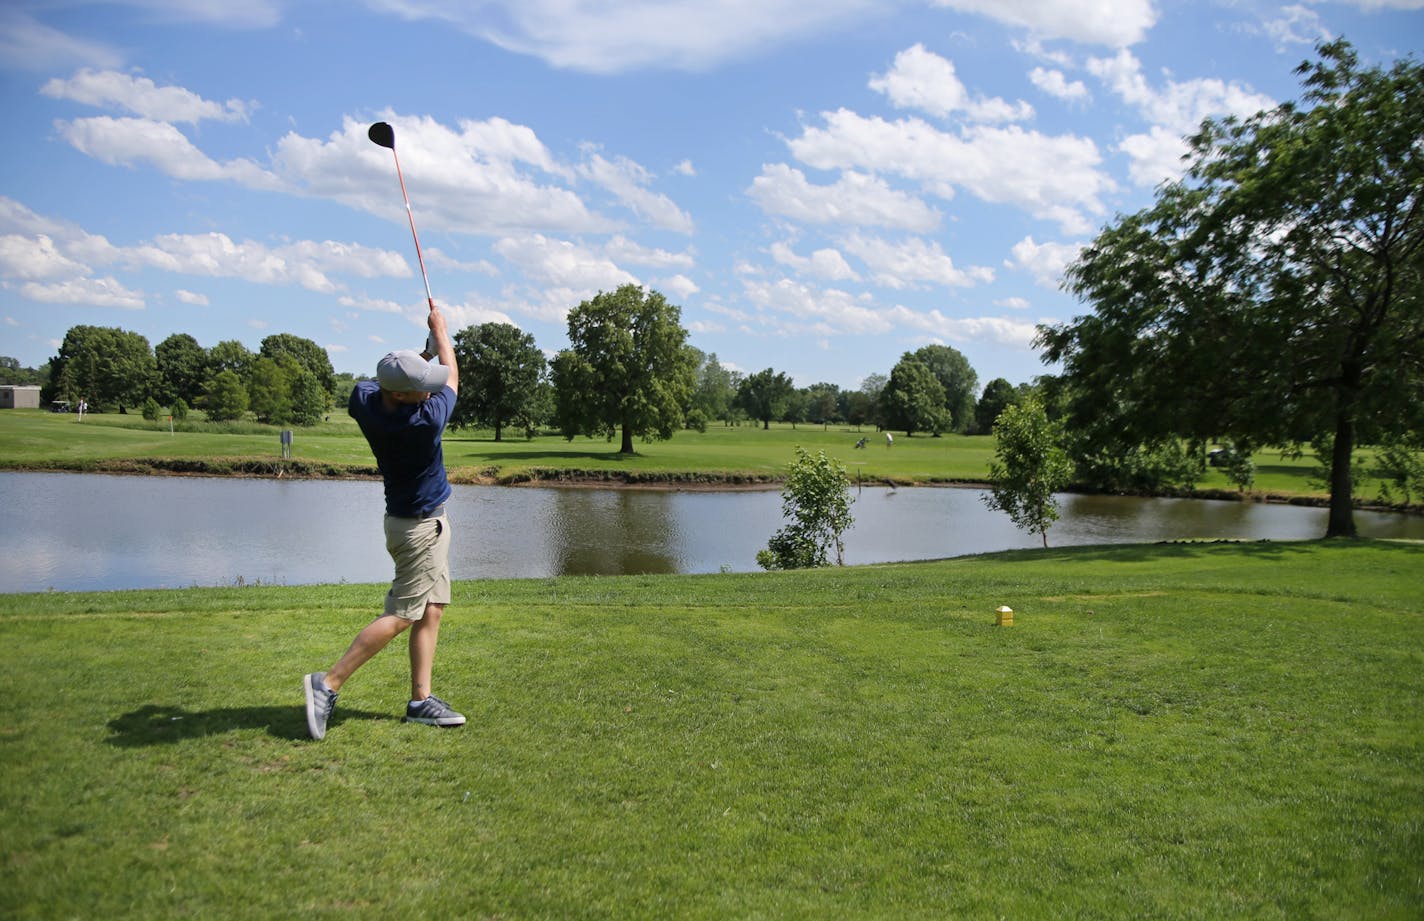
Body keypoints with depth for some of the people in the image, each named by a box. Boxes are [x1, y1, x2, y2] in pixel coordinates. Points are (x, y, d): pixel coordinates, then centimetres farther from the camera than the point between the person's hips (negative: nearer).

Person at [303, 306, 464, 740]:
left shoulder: (364, 400, -11)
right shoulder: (427, 420, -29)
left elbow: (374, 387, 16)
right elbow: (453, 377, -10)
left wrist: (426, 353, 12)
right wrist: (440, 330, 6)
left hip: (428, 521, 8)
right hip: (420, 526, -8)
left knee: (431, 609, 9)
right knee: (402, 614, -4)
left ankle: (420, 700, 10)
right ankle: (329, 682, -2)